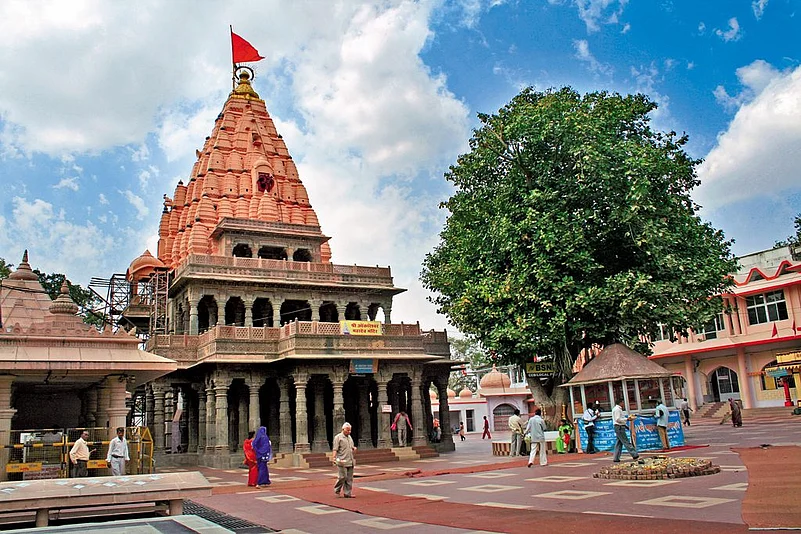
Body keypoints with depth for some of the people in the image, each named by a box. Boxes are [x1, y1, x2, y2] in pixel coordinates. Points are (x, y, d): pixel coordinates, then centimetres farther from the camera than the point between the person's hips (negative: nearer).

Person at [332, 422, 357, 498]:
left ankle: (348, 493, 10)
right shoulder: (338, 437, -4)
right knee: (342, 477, -8)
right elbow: (335, 449, -11)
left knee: (349, 478, 6)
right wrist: (333, 458, -22)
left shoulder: (349, 437, 18)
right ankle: (337, 490, 12)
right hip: (342, 461, -7)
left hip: (350, 461, 7)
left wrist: (353, 448, 7)